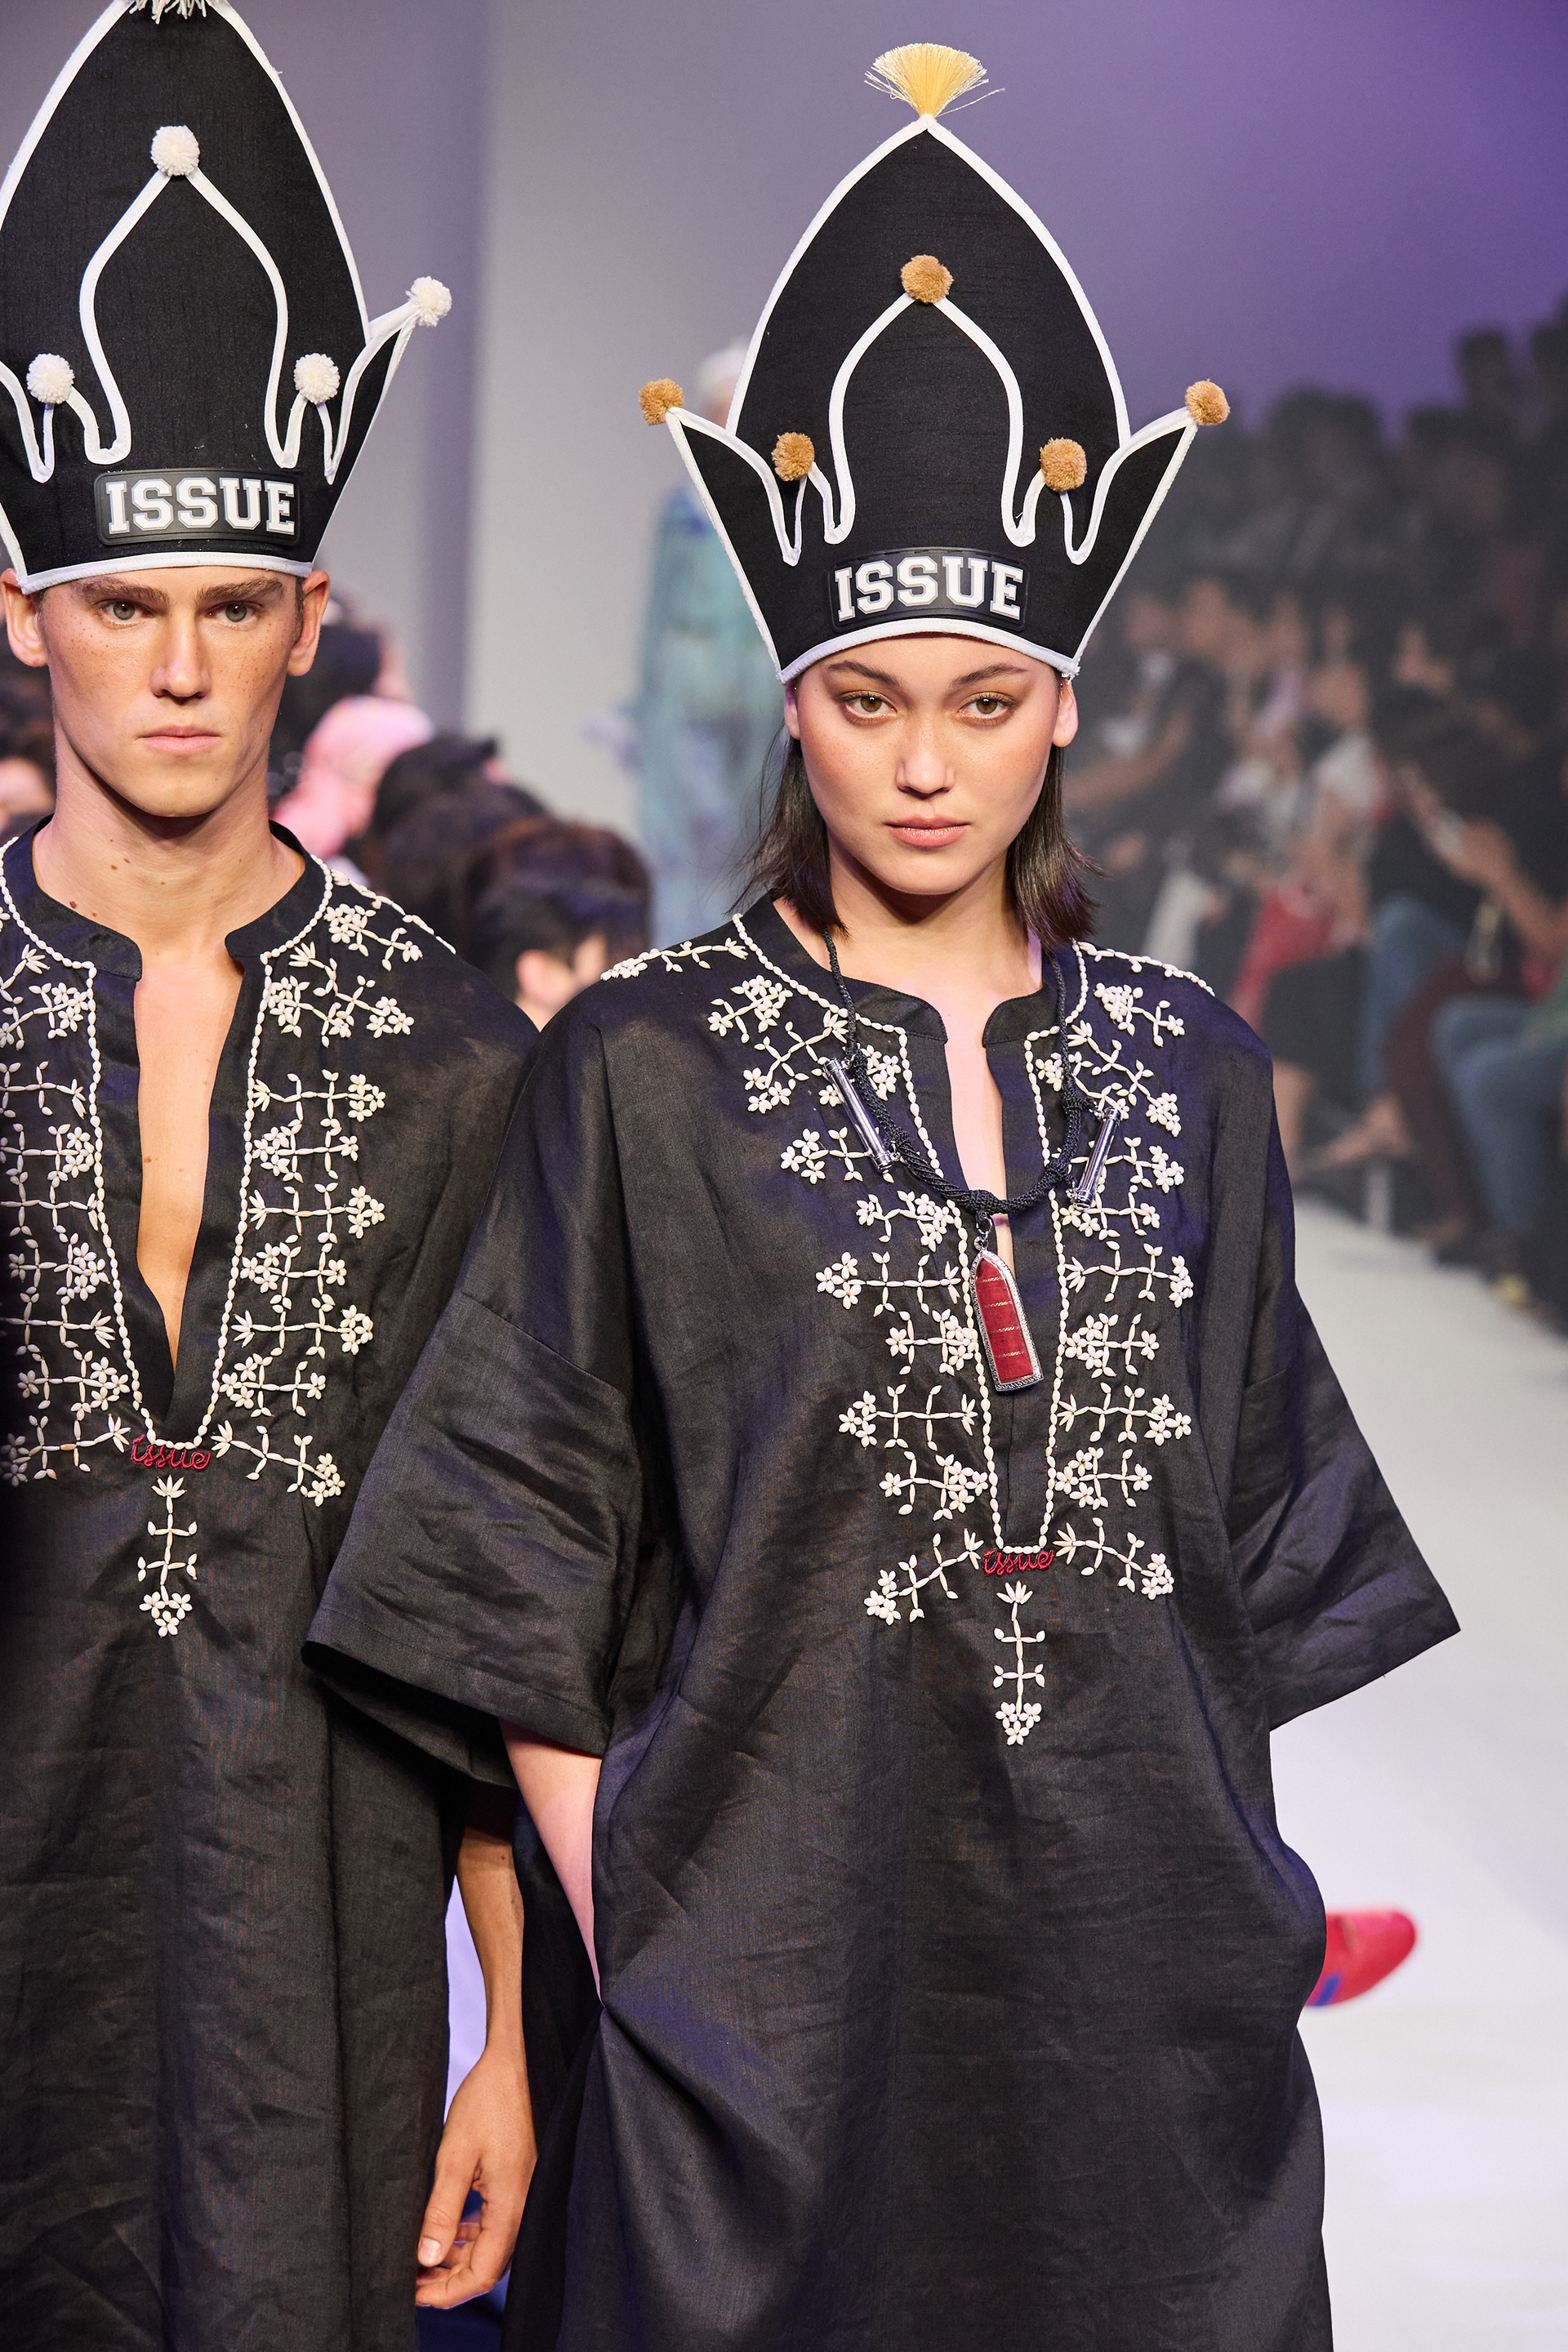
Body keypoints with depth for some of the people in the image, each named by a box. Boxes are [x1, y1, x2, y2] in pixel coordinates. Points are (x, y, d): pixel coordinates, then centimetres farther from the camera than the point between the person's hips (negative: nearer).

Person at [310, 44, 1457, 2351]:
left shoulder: (1187, 1059, 6)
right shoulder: (646, 1063, -3)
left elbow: (1259, 1512, 12)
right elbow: (528, 1543, -3)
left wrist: (1224, 1861, 7)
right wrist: (614, 1938, -8)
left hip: (1137, 1966, 3)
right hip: (770, 1938, -3)